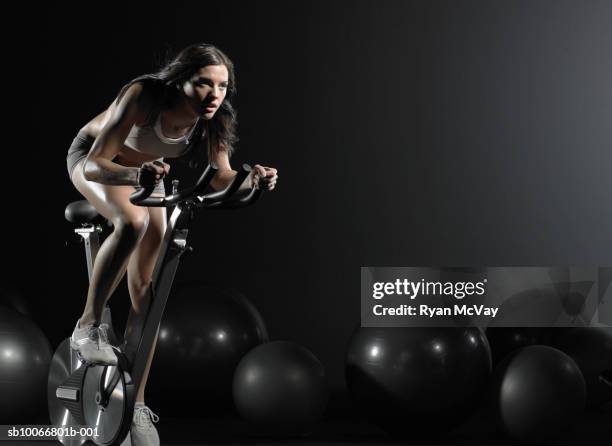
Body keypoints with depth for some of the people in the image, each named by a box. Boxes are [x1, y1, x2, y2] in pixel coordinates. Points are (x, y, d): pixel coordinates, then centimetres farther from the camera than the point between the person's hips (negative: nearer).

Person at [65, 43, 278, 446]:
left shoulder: (213, 117, -25)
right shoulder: (143, 96, -38)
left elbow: (222, 177, -21)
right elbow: (94, 165, -42)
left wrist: (252, 180, -42)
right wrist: (137, 175, -62)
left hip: (146, 172, 4)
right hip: (93, 159, -4)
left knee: (147, 291, -3)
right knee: (133, 220, -37)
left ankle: (136, 402, 6)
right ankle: (89, 326, -22)